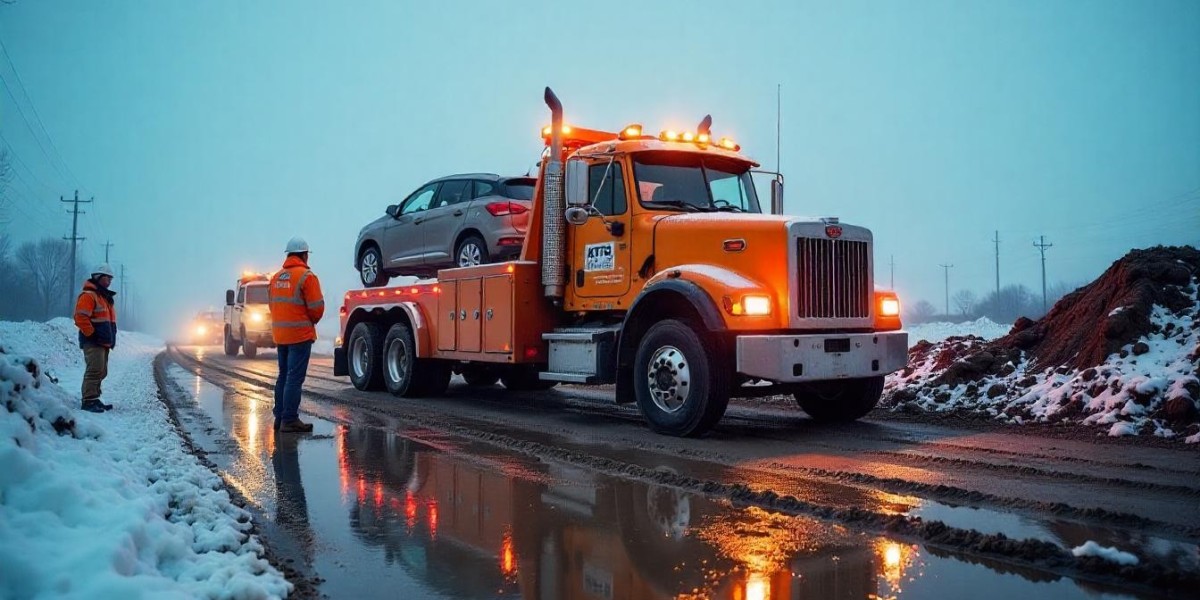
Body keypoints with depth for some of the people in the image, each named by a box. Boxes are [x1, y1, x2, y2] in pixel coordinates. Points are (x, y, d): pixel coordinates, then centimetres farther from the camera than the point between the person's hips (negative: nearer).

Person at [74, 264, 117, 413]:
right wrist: (92, 334, -18)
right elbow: (81, 318, -19)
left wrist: (111, 339, 19)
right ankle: (89, 401, -16)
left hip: (104, 343, 10)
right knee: (94, 370, -15)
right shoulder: (88, 295, -9)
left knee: (101, 372, 12)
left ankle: (94, 399, 19)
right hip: (93, 342, -10)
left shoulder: (105, 296, 22)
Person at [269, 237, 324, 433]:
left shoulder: (276, 277, 12)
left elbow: (273, 305, 13)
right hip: (300, 334, -7)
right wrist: (312, 320, 7)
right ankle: (290, 420, -7)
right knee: (295, 378, -6)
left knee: (283, 376, 15)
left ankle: (280, 417, 20)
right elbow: (316, 307, -12)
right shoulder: (306, 276, -11)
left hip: (280, 334, 8)